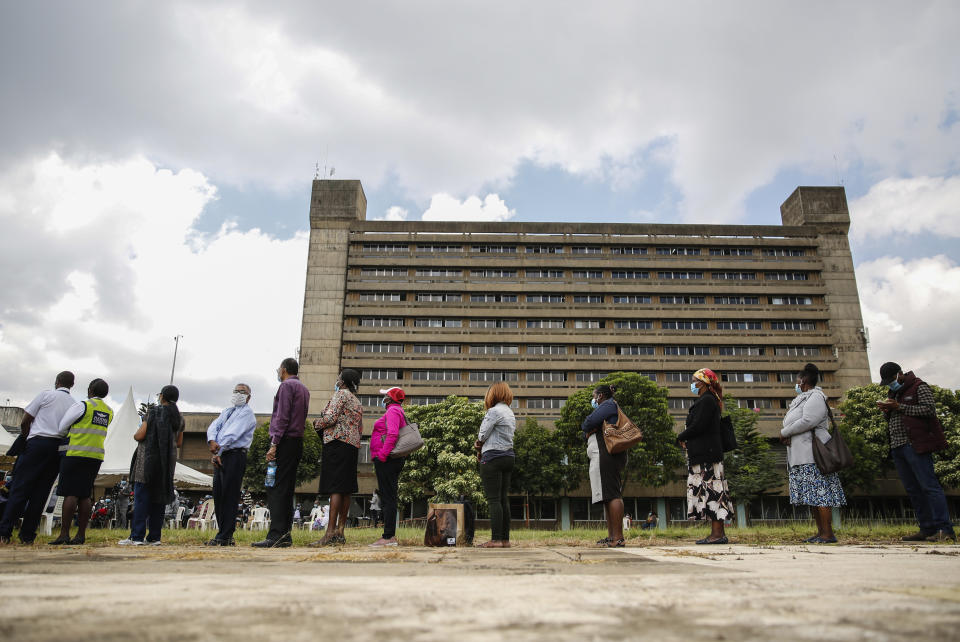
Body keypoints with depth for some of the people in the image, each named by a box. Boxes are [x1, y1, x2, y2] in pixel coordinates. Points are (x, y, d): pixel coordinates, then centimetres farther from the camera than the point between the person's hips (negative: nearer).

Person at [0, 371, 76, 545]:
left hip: (38, 441, -3)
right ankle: (27, 536, 6)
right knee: (41, 492, 6)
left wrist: (24, 437, 18)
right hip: (59, 448, 3)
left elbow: (25, 421, 4)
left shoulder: (46, 395, 4)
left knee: (20, 488, -1)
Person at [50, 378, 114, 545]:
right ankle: (81, 534, 7)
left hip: (75, 454, -6)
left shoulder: (82, 406, -6)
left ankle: (64, 534, -7)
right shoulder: (109, 412, 13)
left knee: (70, 494, -6)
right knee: (84, 495, 7)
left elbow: (62, 427, 0)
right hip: (96, 456, 6)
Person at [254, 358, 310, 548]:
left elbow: (282, 417, -14)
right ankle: (285, 535, 10)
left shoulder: (286, 385, -5)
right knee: (287, 489, 9)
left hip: (285, 441, -9)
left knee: (276, 489, -11)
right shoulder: (304, 389, 22)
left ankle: (276, 535, -15)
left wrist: (274, 444, -17)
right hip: (298, 442, 9)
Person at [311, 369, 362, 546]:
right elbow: (360, 429, 22)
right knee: (345, 489, 6)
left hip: (337, 443, -9)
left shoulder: (341, 394, -3)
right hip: (353, 446, 9)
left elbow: (330, 417, -15)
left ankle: (330, 534, -17)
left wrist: (317, 424, 4)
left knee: (336, 488, -14)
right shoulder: (357, 402, 23)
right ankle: (340, 532, 7)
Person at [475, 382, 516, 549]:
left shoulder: (494, 411, -10)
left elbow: (482, 435, -10)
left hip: (493, 457, -8)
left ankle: (496, 539, -9)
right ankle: (505, 539, 9)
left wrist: (479, 443, 12)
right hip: (509, 456, 9)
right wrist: (482, 448, 9)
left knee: (493, 499, -7)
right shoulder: (510, 413, 18)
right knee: (504, 499, 8)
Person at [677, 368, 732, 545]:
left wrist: (681, 437, -3)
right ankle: (717, 533, 11)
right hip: (705, 453, 10)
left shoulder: (706, 401, -11)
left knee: (710, 490, -9)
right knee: (711, 491, 9)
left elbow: (698, 426, -19)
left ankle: (717, 533, -8)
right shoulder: (707, 400, 20)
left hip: (706, 455, -10)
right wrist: (687, 440, 7)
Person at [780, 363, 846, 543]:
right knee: (813, 496, 8)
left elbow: (807, 421, -20)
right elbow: (794, 422, 20)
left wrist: (784, 432, -10)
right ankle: (821, 532, 11)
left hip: (813, 454, -10)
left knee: (819, 494, -10)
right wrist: (788, 436, -1)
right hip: (802, 456, 10)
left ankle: (828, 533, -8)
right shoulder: (803, 399, 22)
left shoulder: (815, 397, -8)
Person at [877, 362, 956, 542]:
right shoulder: (892, 392, 22)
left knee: (929, 486, -11)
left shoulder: (919, 387, 0)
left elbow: (930, 409, -13)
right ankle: (927, 529, 11)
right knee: (912, 490, 7)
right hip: (897, 447, 8)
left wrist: (900, 407, -14)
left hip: (915, 445, -8)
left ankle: (945, 529, -11)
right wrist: (886, 410, 4)